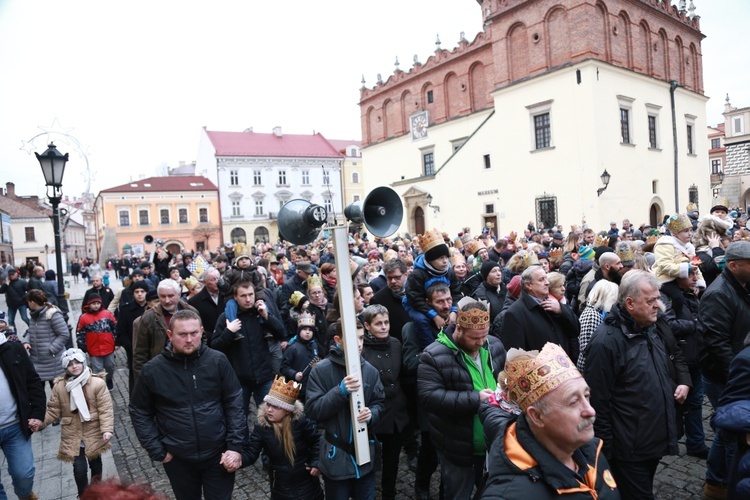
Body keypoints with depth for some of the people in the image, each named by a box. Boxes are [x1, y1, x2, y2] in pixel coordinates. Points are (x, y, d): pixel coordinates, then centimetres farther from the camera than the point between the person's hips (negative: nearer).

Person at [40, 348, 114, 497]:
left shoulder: (97, 383, -15)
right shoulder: (59, 386, -5)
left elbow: (105, 409, -16)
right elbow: (54, 410, 2)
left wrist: (107, 429, -24)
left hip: (93, 433, -1)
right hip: (73, 435, 1)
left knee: (95, 463, 17)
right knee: (79, 468, -4)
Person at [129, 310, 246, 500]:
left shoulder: (218, 361, -10)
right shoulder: (152, 370, -9)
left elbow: (234, 404, -5)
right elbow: (140, 413, 2)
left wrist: (235, 446, -9)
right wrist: (157, 451, -2)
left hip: (218, 454, -1)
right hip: (178, 459, 1)